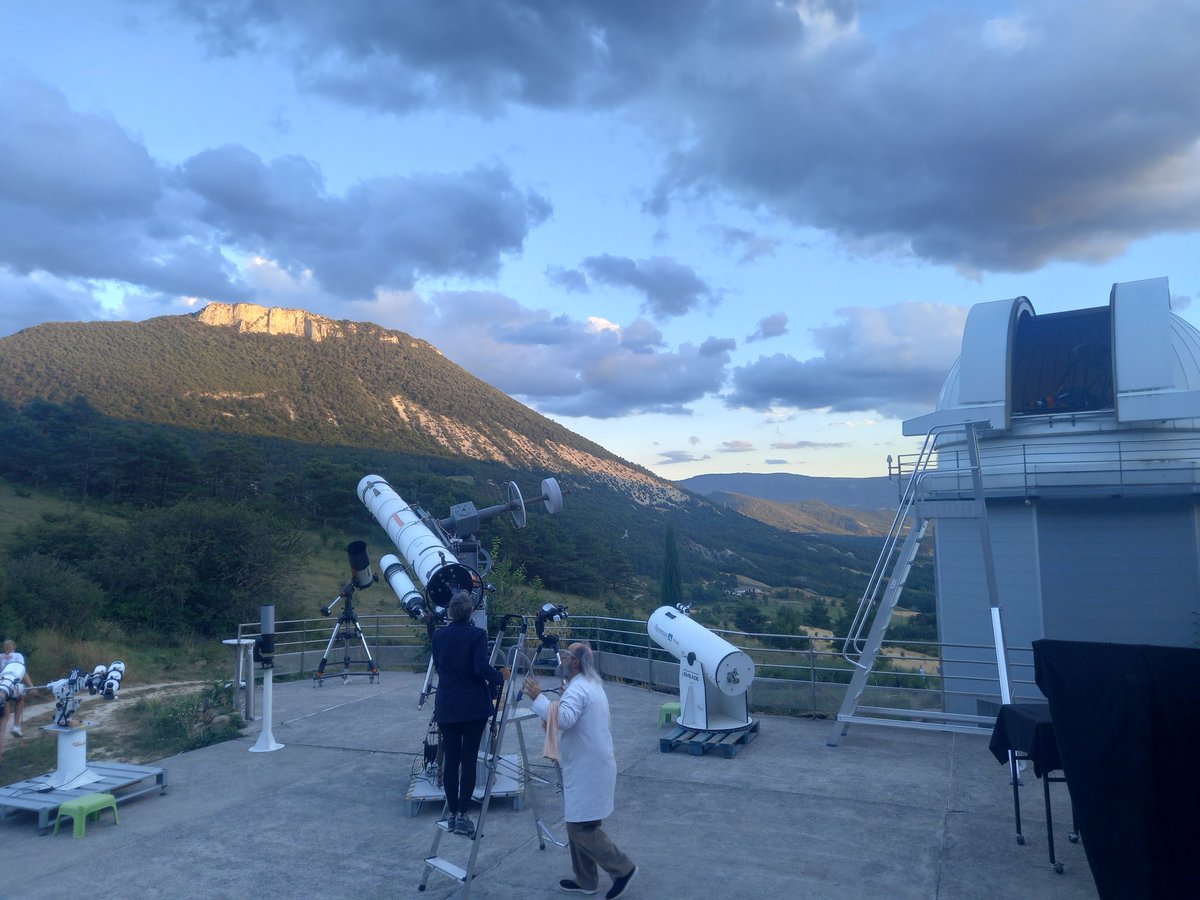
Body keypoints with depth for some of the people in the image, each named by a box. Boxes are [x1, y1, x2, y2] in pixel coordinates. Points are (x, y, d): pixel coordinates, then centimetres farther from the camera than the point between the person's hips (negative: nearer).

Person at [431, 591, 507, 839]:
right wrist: (500, 677, -2)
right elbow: (482, 667, -19)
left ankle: (451, 815, 16)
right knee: (469, 759, 3)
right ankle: (462, 816, 4)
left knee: (450, 759, 9)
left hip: (446, 706, 3)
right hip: (474, 706, -3)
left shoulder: (438, 635, 2)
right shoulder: (477, 635, -10)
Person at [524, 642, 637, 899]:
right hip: (588, 768, 10)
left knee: (581, 828, -4)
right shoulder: (592, 685, 15)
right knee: (578, 825, 16)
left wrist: (538, 698, -28)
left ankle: (622, 869, 5)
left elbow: (563, 719, -36)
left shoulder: (577, 688, -19)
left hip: (587, 771, -10)